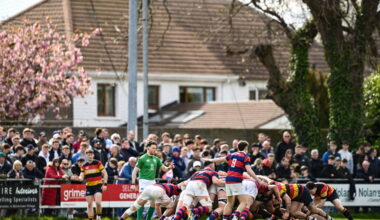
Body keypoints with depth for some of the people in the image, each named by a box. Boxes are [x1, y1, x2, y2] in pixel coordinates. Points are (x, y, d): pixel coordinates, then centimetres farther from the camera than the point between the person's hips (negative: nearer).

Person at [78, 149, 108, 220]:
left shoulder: (98, 163, -1)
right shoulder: (84, 166, 8)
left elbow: (105, 174, -1)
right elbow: (81, 177, 5)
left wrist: (105, 184, -9)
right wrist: (79, 178, -19)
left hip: (98, 185, -4)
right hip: (89, 186, 4)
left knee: (98, 202, -19)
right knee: (89, 204, 2)